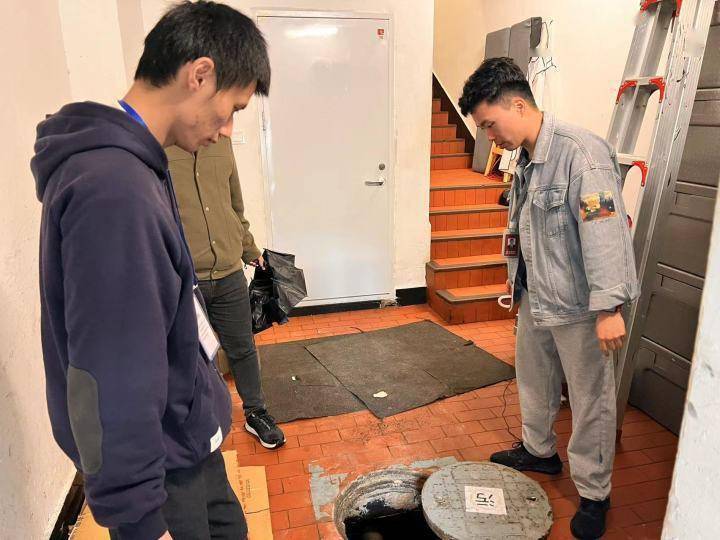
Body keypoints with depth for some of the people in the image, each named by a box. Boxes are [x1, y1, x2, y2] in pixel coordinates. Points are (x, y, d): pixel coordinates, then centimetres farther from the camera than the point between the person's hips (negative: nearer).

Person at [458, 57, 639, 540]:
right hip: (533, 301, 9)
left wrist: (609, 307, -27)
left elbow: (605, 232, -26)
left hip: (577, 308, -8)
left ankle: (594, 494, 25)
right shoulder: (525, 161, 7)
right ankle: (539, 451, 46)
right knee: (534, 383, 23)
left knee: (591, 401, 7)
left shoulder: (582, 152, -21)